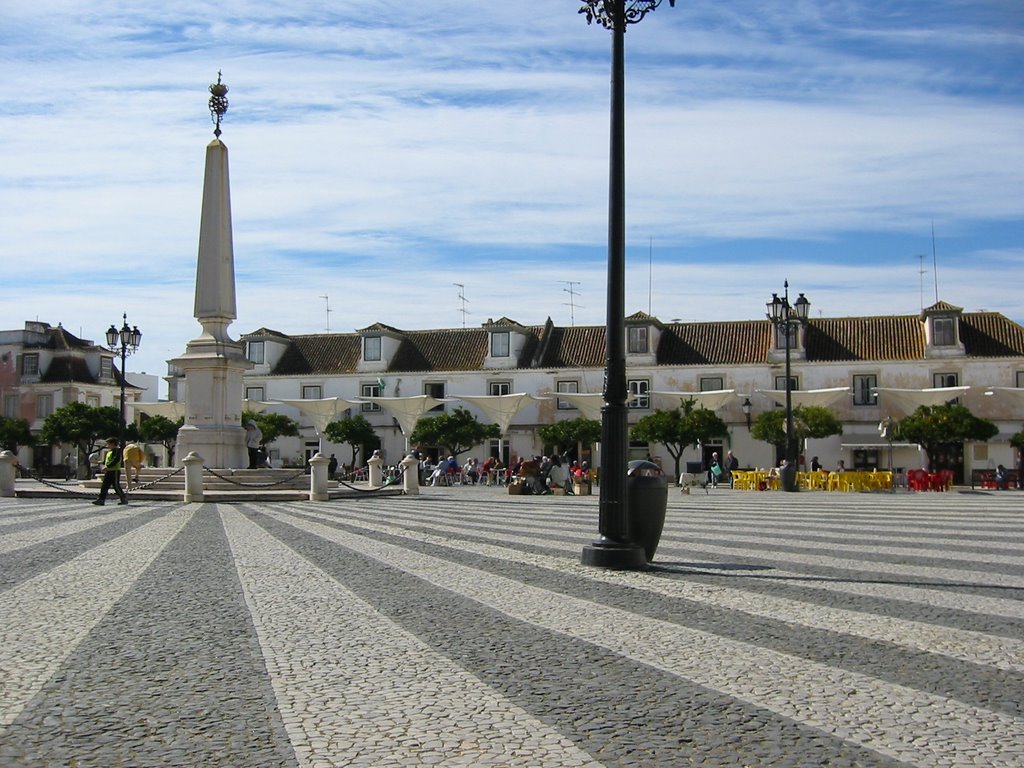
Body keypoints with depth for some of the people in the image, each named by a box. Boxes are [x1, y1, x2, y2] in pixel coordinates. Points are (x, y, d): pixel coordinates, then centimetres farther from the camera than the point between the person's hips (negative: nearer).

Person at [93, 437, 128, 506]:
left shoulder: (117, 450, -12)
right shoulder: (109, 451, 18)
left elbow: (116, 460, -24)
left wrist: (107, 467, -25)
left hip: (115, 471, -10)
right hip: (108, 472, 10)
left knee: (116, 486, -5)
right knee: (104, 486, 3)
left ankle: (124, 499, 5)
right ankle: (101, 500, 2)